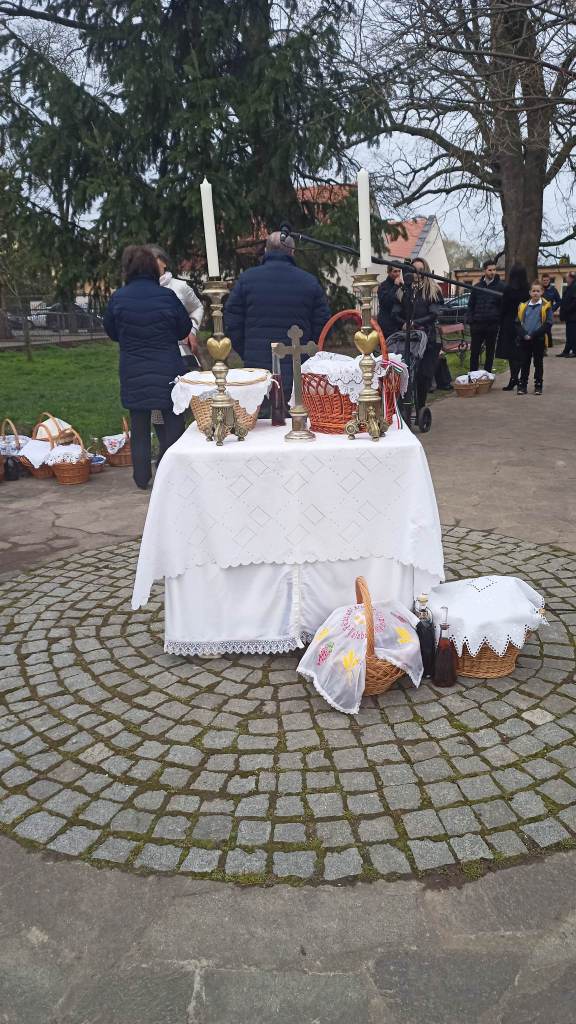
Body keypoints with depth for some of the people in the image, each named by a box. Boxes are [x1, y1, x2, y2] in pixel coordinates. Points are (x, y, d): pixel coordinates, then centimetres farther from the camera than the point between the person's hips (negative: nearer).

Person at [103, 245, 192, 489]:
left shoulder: (118, 298, -5)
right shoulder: (166, 296, -9)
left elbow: (111, 332, 9)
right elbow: (185, 329, 4)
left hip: (133, 374, 2)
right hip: (167, 371, -2)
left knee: (139, 425, 11)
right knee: (173, 421, 9)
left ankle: (142, 477, 14)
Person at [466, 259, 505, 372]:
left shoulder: (500, 286, -1)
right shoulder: (478, 286, 7)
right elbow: (471, 304, 10)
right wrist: (470, 319, -1)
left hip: (493, 324, -2)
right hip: (477, 323, 2)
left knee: (490, 352, 8)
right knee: (474, 351, 4)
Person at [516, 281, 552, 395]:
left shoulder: (546, 306, -3)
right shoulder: (523, 306, 6)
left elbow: (547, 324, -7)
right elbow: (519, 323, 5)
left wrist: (533, 335, -14)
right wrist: (524, 335, -11)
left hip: (539, 340, -2)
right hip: (524, 340, 2)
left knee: (538, 363, 6)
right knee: (524, 363, 6)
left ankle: (538, 386, 13)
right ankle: (522, 386, 11)